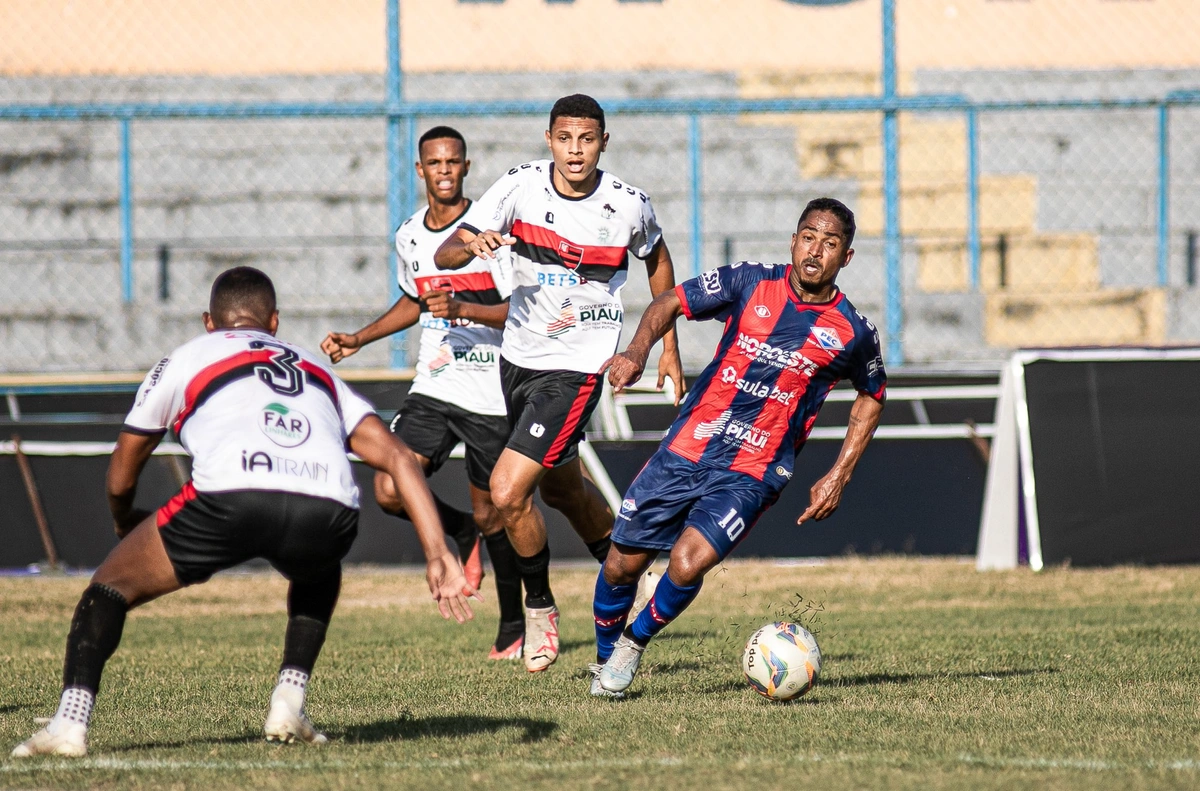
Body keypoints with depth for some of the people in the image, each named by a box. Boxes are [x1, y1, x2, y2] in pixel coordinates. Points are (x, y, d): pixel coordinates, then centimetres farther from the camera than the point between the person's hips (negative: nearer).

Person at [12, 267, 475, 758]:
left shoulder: (185, 359, 29)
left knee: (111, 586, 16)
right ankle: (290, 701, 22)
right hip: (328, 511, 3)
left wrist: (126, 527, 57)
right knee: (319, 574, 39)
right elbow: (398, 458, 24)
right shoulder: (318, 373, 36)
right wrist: (437, 554, 19)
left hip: (231, 496, -3)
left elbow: (120, 479, 35)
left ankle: (70, 721, -4)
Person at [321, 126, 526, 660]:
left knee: (488, 515, 2)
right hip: (432, 389, 5)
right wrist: (357, 340, 20)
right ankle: (462, 534, 18)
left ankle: (514, 626, 22)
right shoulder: (409, 236, 9)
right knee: (389, 492, -13)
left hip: (490, 395, -5)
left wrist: (462, 309, -27)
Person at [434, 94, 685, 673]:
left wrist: (668, 348, 11)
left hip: (577, 366, -5)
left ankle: (539, 606, 7)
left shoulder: (628, 206, -13)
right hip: (518, 357, 5)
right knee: (562, 489, 23)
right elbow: (444, 256, -11)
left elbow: (657, 259, 10)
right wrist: (472, 244, -35)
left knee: (508, 492, -16)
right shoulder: (520, 186, -10)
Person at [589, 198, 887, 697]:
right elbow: (670, 303, 7)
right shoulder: (750, 284, -2)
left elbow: (871, 398, 15)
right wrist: (638, 350, -13)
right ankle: (606, 656, 33)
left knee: (688, 563, -23)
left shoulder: (852, 333, -3)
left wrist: (839, 478, 8)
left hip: (751, 474, -2)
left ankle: (637, 639, 7)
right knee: (622, 564, 4)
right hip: (686, 449, 2)